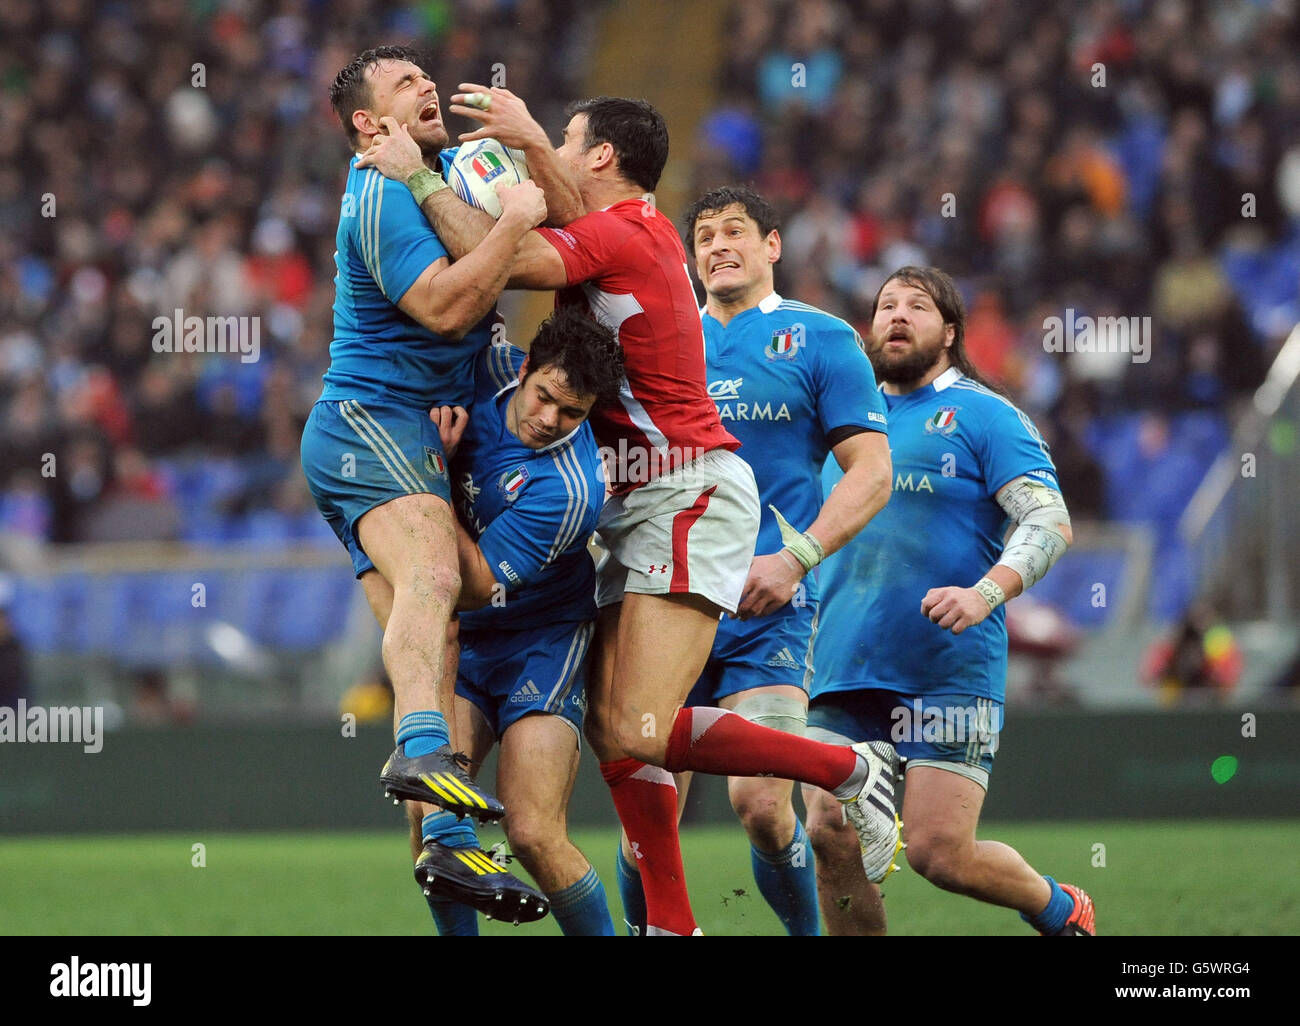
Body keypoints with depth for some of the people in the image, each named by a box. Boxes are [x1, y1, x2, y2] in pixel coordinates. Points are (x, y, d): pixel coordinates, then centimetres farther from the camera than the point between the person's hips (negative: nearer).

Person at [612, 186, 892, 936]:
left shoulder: (821, 339, 5)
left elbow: (871, 474, 0)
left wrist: (795, 560, -12)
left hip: (768, 611, -3)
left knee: (762, 802, -16)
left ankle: (806, 932, 7)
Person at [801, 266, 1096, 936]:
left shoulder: (983, 415, 2)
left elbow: (1049, 521, -8)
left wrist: (985, 593, -24)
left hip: (947, 672, -5)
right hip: (843, 672, 5)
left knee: (939, 854, -10)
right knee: (829, 835, -10)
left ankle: (1060, 911, 20)